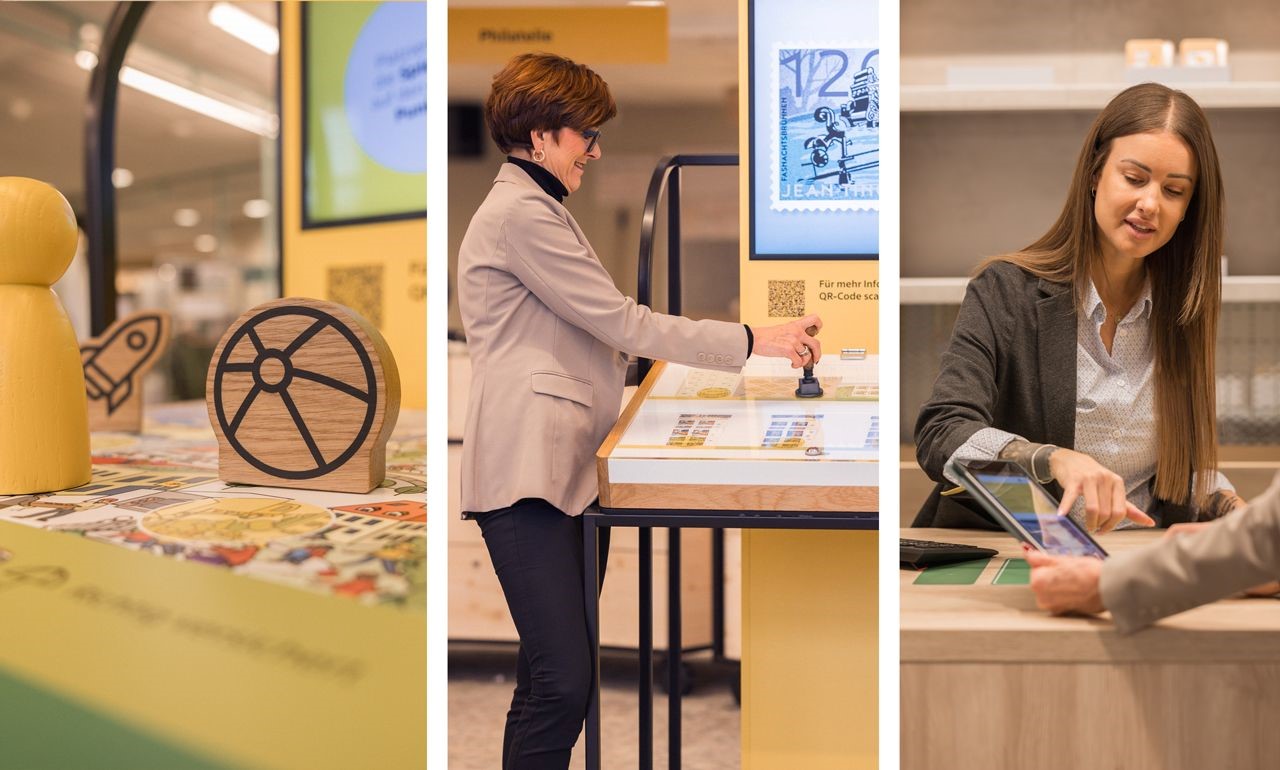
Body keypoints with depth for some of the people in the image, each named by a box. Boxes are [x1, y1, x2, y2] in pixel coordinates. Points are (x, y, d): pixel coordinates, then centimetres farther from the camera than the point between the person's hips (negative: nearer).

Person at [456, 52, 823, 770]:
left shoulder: (534, 207, 24)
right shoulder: (521, 212, -10)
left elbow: (596, 332, 25)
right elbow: (622, 322, -13)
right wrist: (752, 341, -9)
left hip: (560, 466, 11)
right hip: (527, 470, -11)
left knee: (552, 678, 11)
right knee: (563, 683, -13)